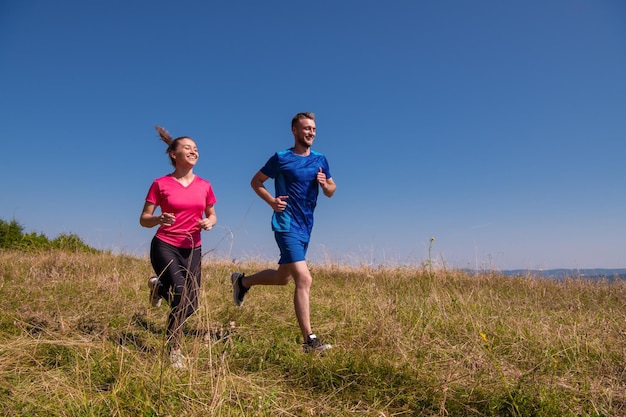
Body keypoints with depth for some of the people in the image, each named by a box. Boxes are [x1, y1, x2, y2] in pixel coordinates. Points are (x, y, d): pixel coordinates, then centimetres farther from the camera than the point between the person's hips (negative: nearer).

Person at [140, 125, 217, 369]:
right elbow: (143, 220, -1)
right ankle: (174, 351, 3)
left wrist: (210, 222, -8)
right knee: (182, 295, -22)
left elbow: (212, 214, 16)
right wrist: (160, 219, -23)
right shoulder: (160, 184, -4)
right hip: (165, 247, -4)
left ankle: (159, 287, 38)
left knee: (191, 306, 6)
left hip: (192, 250, 4)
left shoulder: (204, 186, 4)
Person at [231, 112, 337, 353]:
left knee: (283, 278, 19)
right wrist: (272, 201, -12)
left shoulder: (320, 160, 11)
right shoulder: (281, 158, -4)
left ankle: (242, 281, 43)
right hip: (287, 225, -7)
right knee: (304, 279, -16)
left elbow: (331, 191, 17)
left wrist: (325, 184, -6)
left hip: (306, 227, 7)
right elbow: (255, 182, 4)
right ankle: (309, 340, -8)